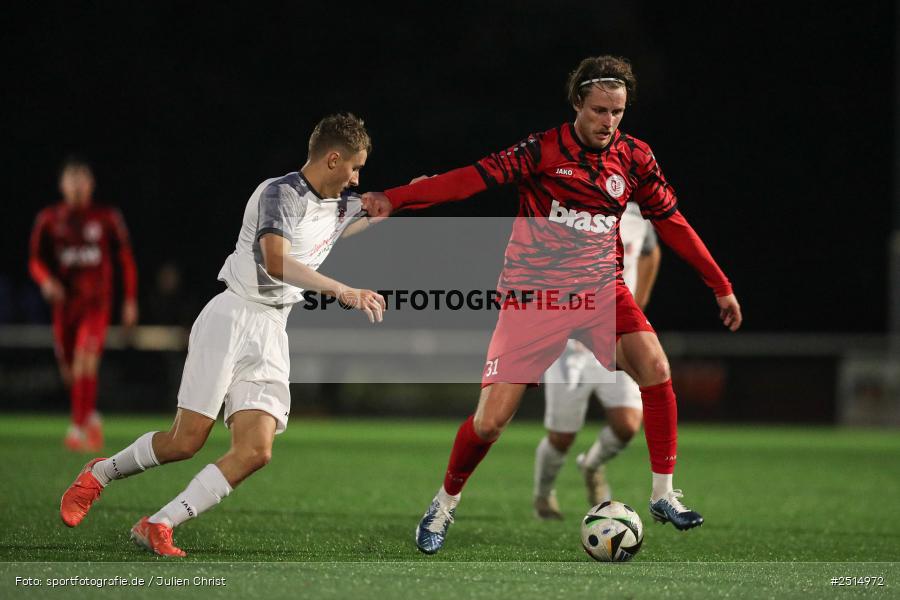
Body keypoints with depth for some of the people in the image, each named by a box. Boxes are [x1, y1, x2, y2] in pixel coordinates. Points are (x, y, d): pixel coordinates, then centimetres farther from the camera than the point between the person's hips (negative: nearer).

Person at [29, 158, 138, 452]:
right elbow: (36, 260, 5)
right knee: (70, 371, 9)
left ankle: (79, 428, -24)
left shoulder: (107, 218, 1)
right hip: (64, 303, 3)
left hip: (96, 301, -3)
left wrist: (130, 300, 6)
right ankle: (91, 417, 35)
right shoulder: (49, 220, 4)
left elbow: (126, 261, 8)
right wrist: (46, 281, -17)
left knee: (85, 361, -22)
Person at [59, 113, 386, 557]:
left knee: (255, 451, -13)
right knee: (186, 441, -8)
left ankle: (157, 527, -9)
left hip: (272, 333, 7)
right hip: (232, 319, -7)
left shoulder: (340, 205, 14)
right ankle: (100, 473, 19)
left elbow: (369, 216, 41)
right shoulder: (280, 193, -12)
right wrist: (341, 291, -34)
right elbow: (276, 263, -29)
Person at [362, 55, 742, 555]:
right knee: (489, 423, -7)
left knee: (656, 369, -22)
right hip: (533, 293, -3)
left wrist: (720, 285, 14)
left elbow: (671, 222, 12)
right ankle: (445, 503, 21)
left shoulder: (634, 158, 2)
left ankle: (663, 495, -8)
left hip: (601, 288, 3)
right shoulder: (543, 150, -10)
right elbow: (475, 177, -20)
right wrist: (393, 199, -32)